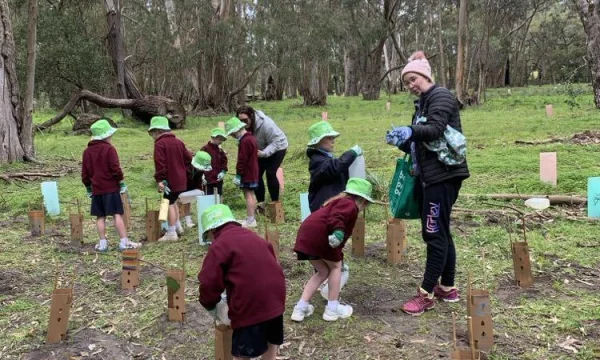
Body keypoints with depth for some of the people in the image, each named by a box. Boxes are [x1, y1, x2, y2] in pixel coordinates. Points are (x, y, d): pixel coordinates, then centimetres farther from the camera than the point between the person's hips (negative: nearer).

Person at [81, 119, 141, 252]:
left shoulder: (87, 151, 10)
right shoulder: (109, 148, -8)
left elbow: (84, 173, 13)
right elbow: (116, 168, -13)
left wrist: (88, 187, 22)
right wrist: (122, 182, -3)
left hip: (96, 189, 5)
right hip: (111, 188, -5)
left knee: (100, 217, 8)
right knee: (117, 214, -5)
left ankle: (103, 243, 9)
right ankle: (124, 242, -6)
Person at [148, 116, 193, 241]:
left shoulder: (160, 144, -13)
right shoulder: (178, 142, 12)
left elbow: (160, 164, -20)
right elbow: (188, 158, 14)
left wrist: (160, 179, -18)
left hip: (170, 180, -8)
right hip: (181, 179, 9)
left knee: (169, 204, -4)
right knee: (173, 201, 23)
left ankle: (171, 233, -1)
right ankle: (178, 227, 30)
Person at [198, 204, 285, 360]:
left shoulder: (219, 245, -4)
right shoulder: (252, 236, 19)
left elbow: (209, 282, -9)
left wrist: (210, 306, 9)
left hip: (250, 304, -8)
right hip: (275, 296, 8)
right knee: (271, 341, 24)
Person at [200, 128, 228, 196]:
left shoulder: (220, 150, 9)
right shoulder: (204, 149, -8)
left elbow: (224, 161, 16)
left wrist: (223, 171, 0)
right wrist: (202, 175, -15)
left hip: (218, 179, 6)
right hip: (208, 180, -6)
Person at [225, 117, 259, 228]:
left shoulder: (244, 141, -19)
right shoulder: (251, 138, 12)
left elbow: (242, 160, -21)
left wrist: (238, 174, -16)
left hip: (247, 174, -10)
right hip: (253, 172, 10)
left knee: (248, 195, -6)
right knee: (251, 194, 15)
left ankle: (250, 220, -4)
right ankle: (251, 218, 22)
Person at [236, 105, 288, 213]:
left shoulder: (266, 123, -36)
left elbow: (275, 142, -33)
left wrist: (264, 153, -46)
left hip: (278, 148, -6)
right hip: (261, 150, 6)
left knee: (270, 173, -15)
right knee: (256, 174, 0)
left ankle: (275, 202, 0)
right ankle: (261, 203, 12)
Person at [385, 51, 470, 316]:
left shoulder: (440, 96, -8)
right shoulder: (422, 103, 19)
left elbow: (435, 129, -24)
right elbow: (418, 142, 17)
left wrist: (410, 131, -36)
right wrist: (401, 141, 0)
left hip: (444, 174, -10)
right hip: (430, 175, 10)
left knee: (434, 233, -7)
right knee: (440, 232, 13)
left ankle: (427, 294, -1)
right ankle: (448, 288, 23)